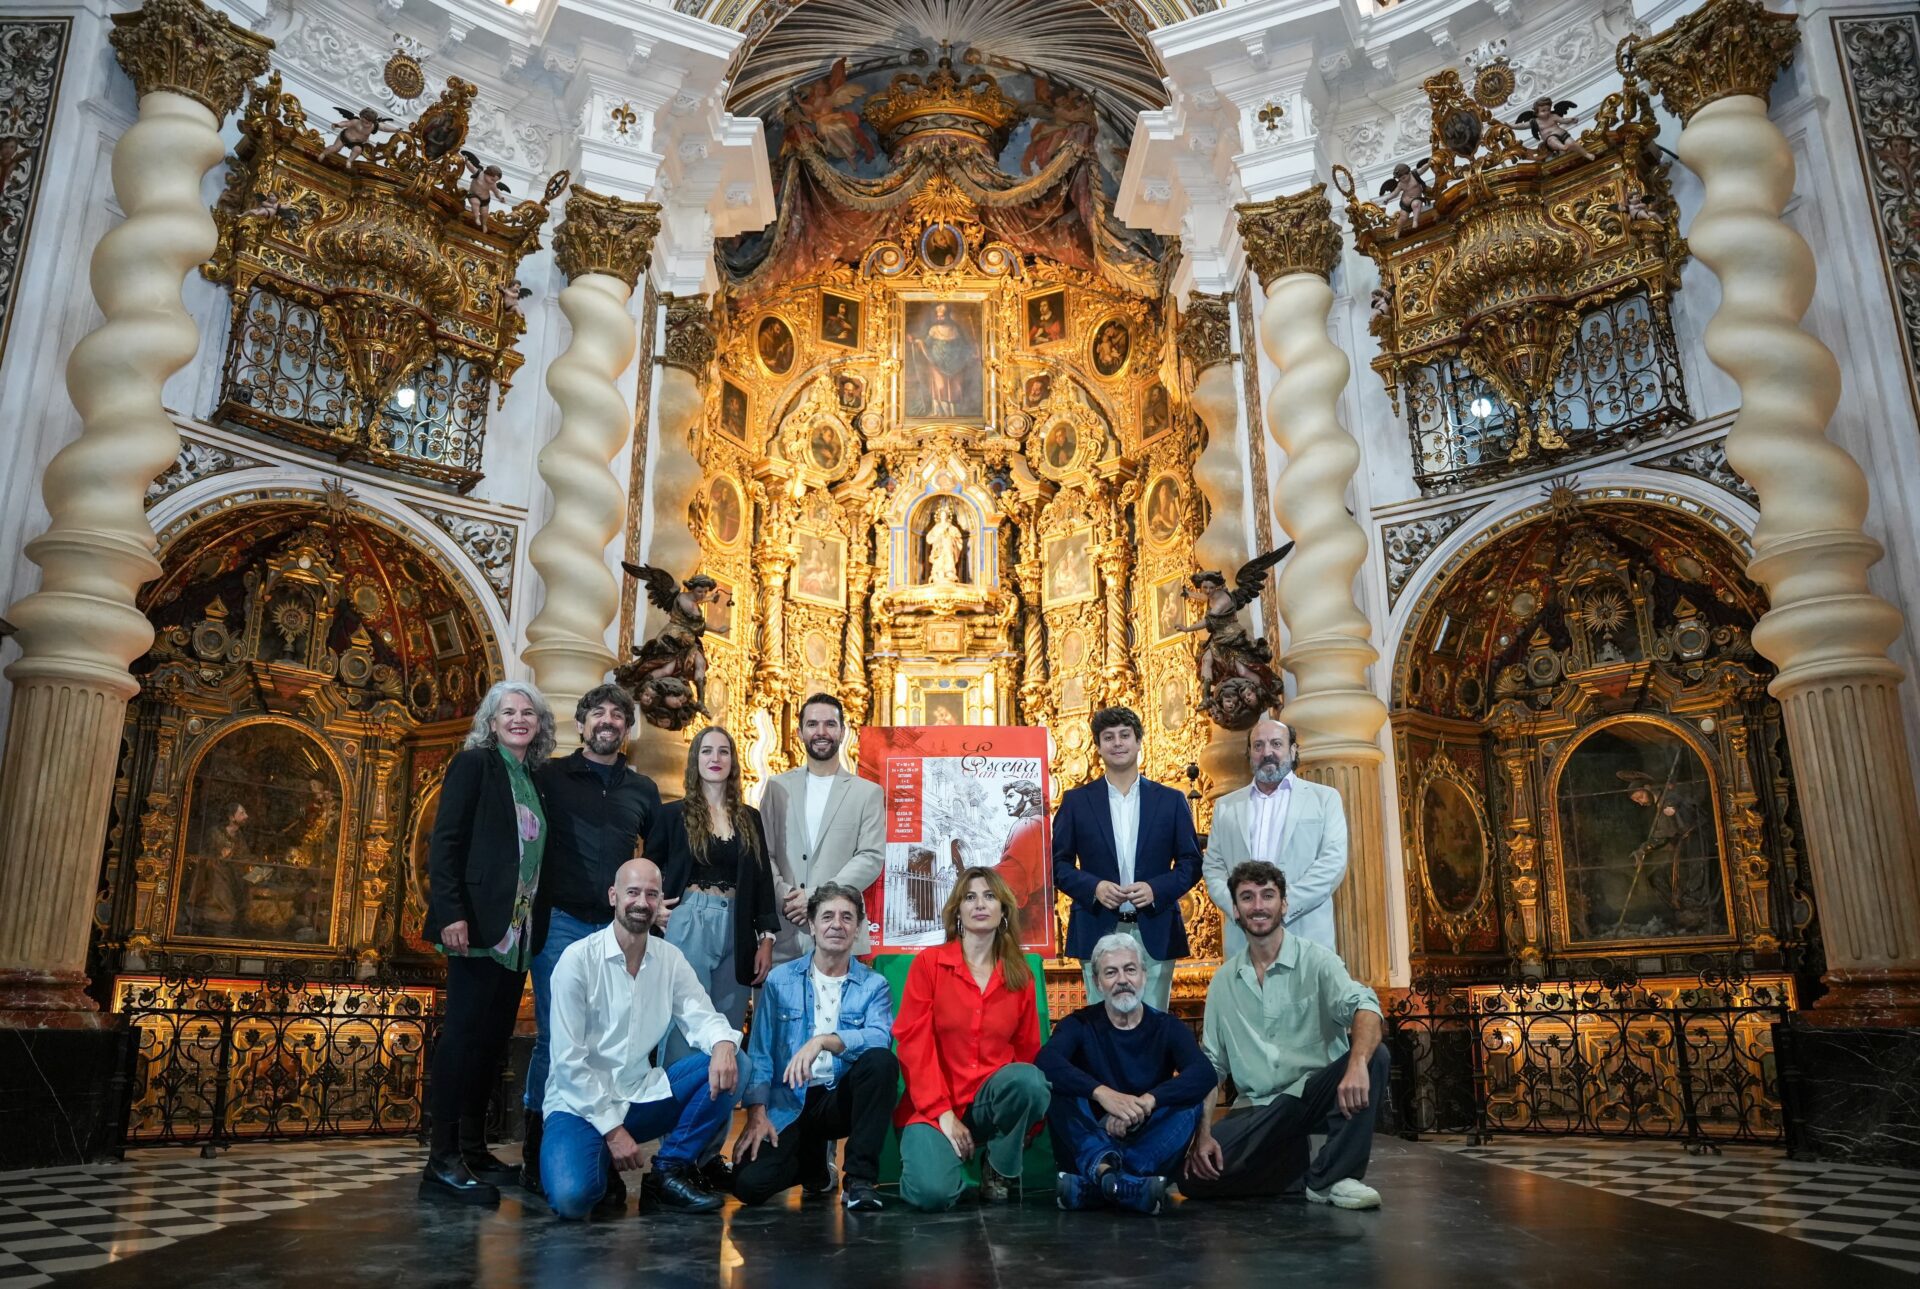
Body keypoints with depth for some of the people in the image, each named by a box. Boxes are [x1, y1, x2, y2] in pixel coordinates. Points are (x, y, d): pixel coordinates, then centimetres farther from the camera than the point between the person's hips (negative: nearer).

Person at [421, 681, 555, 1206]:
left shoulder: (534, 778, 17)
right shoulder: (474, 764, -1)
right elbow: (444, 842, -9)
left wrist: (537, 922, 8)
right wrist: (451, 914, -18)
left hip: (518, 929, 7)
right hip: (479, 924, -7)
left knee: (494, 1038, 9)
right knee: (465, 1035, -7)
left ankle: (473, 1149, 18)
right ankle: (443, 1162, -2)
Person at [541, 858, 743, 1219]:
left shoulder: (670, 958, 3)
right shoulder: (579, 958, -12)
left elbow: (702, 1017, -3)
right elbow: (569, 1059, -13)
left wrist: (723, 1043, -28)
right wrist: (612, 1129, -16)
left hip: (641, 1097, 5)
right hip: (581, 1105, -5)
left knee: (728, 1065, -16)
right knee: (573, 1197, -32)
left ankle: (669, 1173, -4)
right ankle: (600, 1183, 4)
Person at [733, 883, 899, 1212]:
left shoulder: (873, 985, 2)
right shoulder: (780, 980, 4)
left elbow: (880, 1037, -18)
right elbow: (759, 1052, 1)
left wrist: (824, 1041, -32)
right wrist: (756, 1114, -11)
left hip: (841, 1099, -1)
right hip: (788, 1103, 1)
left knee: (882, 1060, -30)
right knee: (750, 1184, -21)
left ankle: (860, 1178, -15)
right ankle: (813, 1158, 15)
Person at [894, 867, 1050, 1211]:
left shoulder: (1020, 976, 6)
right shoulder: (928, 964, -2)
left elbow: (1028, 1051, 11)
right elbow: (913, 1042, -8)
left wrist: (1029, 1110, -2)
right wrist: (943, 1113, -15)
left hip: (993, 1101, 3)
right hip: (935, 1107, -2)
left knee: (1029, 1079, -31)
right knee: (932, 1194, -28)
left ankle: (1000, 1169, -3)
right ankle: (939, 1155, 10)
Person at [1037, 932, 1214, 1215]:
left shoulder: (1167, 1027, 4)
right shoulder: (1080, 1025, 1)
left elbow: (1204, 1074, -17)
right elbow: (1046, 1062, -21)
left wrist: (1146, 1101, -33)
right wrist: (1102, 1093, -38)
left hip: (1147, 1144, 1)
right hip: (1088, 1143, -1)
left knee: (1190, 1102, -25)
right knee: (1058, 1087, -22)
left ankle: (1090, 1184, -40)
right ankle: (1104, 1166, -47)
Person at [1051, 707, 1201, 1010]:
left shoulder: (1171, 801, 7)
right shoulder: (1076, 801, 6)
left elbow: (1191, 862, 7)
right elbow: (1059, 863, 5)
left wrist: (1157, 889, -10)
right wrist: (1094, 887, -12)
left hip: (1155, 934, 1)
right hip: (1098, 932, 0)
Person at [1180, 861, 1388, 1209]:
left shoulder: (1315, 960, -3)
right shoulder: (1224, 980, 8)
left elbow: (1364, 1006, -22)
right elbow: (1211, 1064, 8)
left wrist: (1358, 1064, -43)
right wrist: (1203, 1134, -5)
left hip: (1314, 1091, -2)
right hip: (1256, 1109, 3)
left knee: (1374, 1056, -30)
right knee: (1193, 1178, -20)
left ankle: (1331, 1177, -17)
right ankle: (1296, 1164, 5)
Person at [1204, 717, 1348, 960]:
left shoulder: (1324, 798, 9)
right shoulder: (1226, 806, 17)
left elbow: (1334, 862, -2)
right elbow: (1213, 867, 12)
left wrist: (1281, 907, -12)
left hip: (1307, 939, -2)